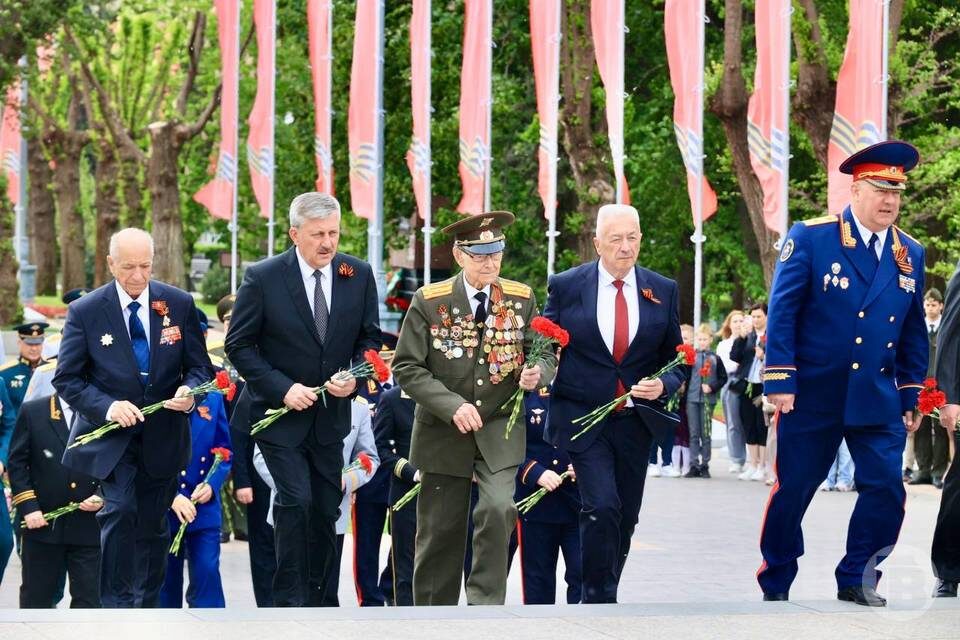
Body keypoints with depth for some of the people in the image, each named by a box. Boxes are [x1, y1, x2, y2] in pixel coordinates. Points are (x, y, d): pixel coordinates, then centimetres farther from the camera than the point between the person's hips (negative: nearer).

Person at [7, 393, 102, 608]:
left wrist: (102, 496, -9)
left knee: (88, 598, 2)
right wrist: (28, 506, -8)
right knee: (36, 598, 9)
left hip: (87, 523, 0)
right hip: (43, 522, 0)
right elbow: (17, 463, 1)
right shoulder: (32, 411, 1)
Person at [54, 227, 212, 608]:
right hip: (111, 434, -3)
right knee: (120, 511, -22)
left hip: (163, 436, 3)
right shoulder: (85, 311, -7)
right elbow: (66, 379, -5)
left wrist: (189, 390, -19)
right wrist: (106, 406, -22)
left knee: (154, 527, 12)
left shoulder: (180, 304, -1)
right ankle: (116, 608, -15)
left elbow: (198, 366, 5)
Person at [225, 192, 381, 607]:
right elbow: (238, 345, -8)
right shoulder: (263, 277, -12)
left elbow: (370, 337, 8)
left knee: (326, 510, 8)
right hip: (280, 413, -4)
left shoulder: (359, 275, -1)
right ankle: (289, 602, -9)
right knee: (295, 502, -16)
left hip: (331, 414, 4)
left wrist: (353, 377, -12)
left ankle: (312, 600, 20)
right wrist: (282, 388, -18)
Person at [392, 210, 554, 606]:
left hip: (501, 430, 1)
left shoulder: (521, 299, 2)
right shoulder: (429, 301, -5)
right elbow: (406, 368, -7)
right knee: (439, 531, 6)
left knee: (499, 510, -22)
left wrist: (537, 372, -18)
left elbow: (546, 354, 7)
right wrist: (453, 406, -19)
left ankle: (485, 606, -9)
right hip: (444, 434, -1)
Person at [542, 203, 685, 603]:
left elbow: (676, 359, 10)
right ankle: (598, 599, -6)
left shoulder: (663, 291, 6)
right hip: (581, 417, -3)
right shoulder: (566, 286, -1)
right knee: (602, 507, -18)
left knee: (626, 518, 8)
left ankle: (604, 597, 24)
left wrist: (664, 385, -10)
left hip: (636, 421, 3)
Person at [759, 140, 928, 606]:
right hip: (813, 395, -3)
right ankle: (775, 584, 21)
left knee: (886, 490, -6)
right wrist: (780, 381, -13)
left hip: (878, 401, 3)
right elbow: (782, 313, -8)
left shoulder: (910, 255, 7)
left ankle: (856, 580, 10)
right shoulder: (811, 239, -7)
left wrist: (911, 396, 9)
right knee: (791, 492, 5)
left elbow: (914, 334, 12)